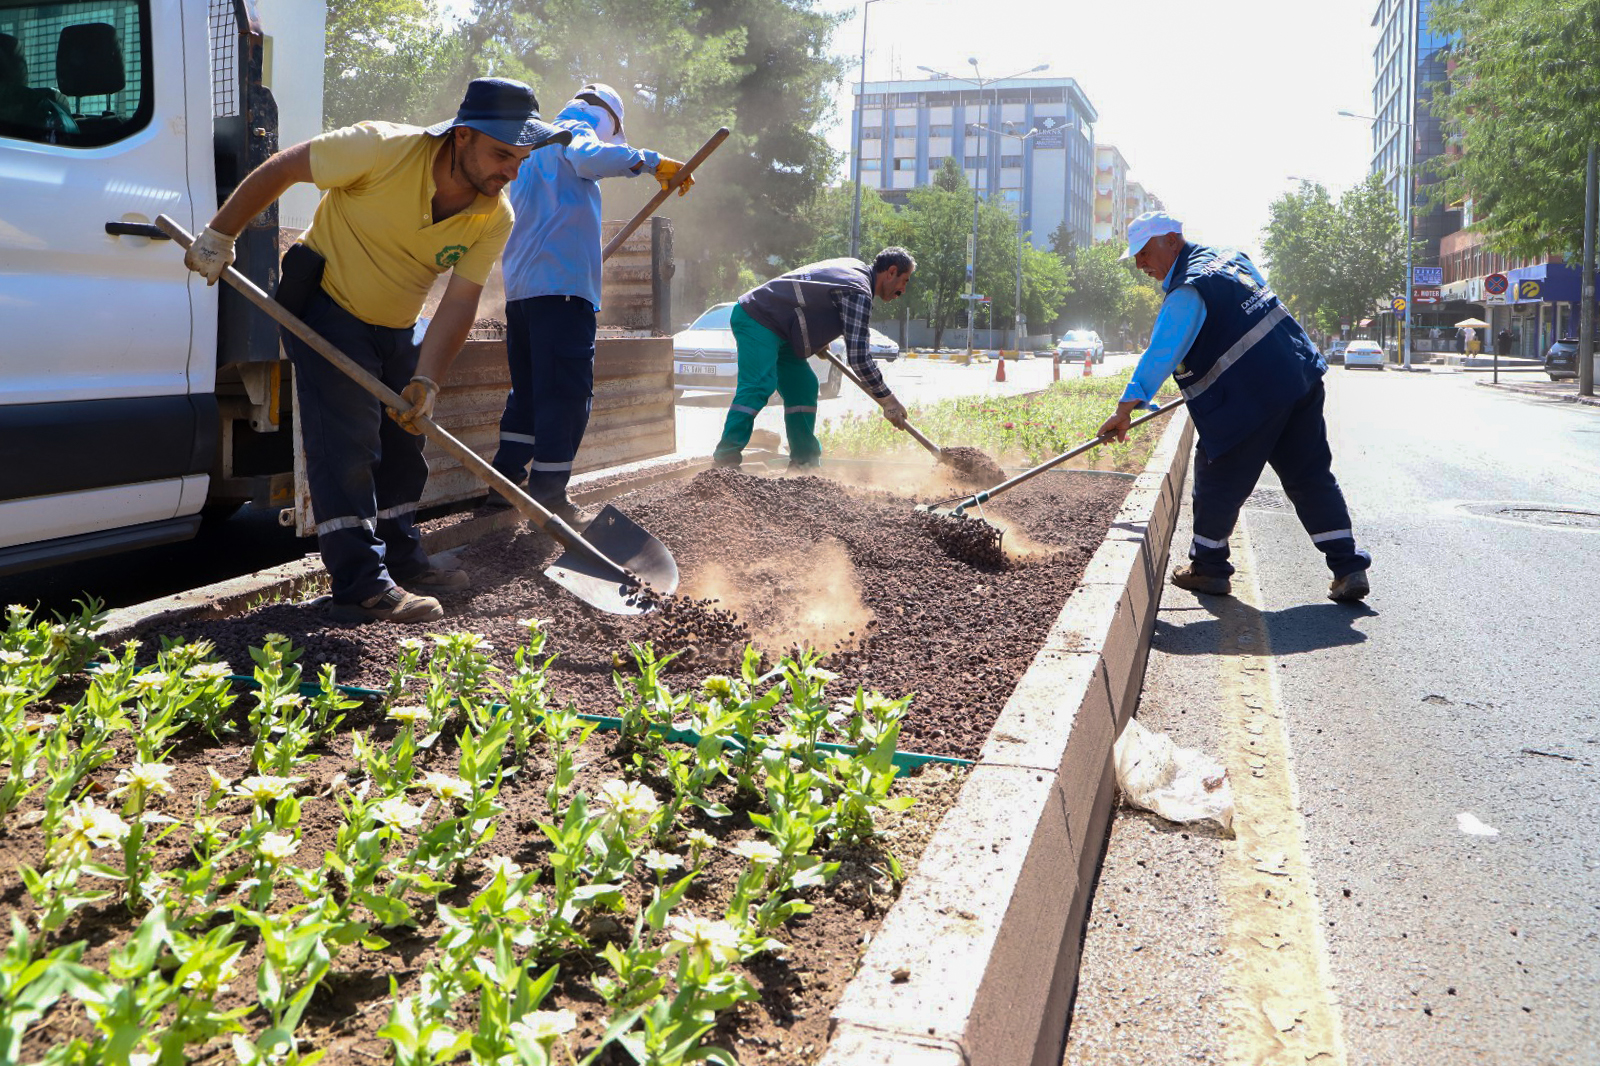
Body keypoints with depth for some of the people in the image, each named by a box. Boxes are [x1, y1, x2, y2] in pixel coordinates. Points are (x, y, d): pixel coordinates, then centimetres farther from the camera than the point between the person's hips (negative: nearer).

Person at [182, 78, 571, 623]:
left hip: (396, 325, 6)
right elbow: (281, 168, -18)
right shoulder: (384, 149, -29)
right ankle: (361, 585, -13)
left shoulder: (495, 217, -15)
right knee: (346, 441, -13)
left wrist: (424, 382, -28)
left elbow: (460, 302, -17)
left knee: (402, 442, 14)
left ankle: (401, 559, 29)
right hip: (327, 307, -6)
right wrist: (218, 236, -12)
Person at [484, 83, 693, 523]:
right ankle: (548, 494, -12)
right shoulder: (574, 131, 3)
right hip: (562, 285, -9)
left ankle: (505, 480, 15)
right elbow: (589, 157, -23)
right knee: (568, 391, -9)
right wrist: (651, 161, -22)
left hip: (520, 286, 9)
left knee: (529, 388, 15)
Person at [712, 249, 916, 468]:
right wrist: (888, 400, -18)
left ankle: (804, 461, 11)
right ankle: (725, 460, -28)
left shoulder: (855, 268, 12)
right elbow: (858, 355, -25)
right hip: (756, 320, -11)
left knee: (802, 387, 8)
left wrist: (819, 339, 25)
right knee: (759, 386, -23)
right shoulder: (858, 291, -20)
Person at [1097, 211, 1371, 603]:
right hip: (1301, 378, 9)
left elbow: (1161, 353, -23)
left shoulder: (1187, 292, -14)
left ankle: (1208, 568, 19)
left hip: (1248, 400, -9)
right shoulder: (1229, 257, 15)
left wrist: (1127, 408, -26)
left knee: (1217, 482, 6)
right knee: (1312, 476, 12)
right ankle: (1349, 568, 12)